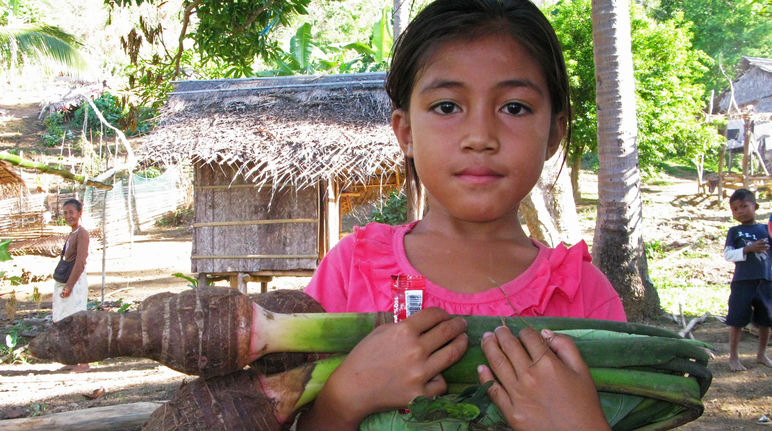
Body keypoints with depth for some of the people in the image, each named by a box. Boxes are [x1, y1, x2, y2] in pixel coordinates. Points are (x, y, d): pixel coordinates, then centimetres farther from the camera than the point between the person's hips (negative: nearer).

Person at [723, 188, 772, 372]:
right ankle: (733, 357, 9)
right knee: (737, 320, -1)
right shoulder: (734, 231, 2)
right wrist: (748, 249, -20)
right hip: (743, 281, -3)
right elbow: (728, 254, -8)